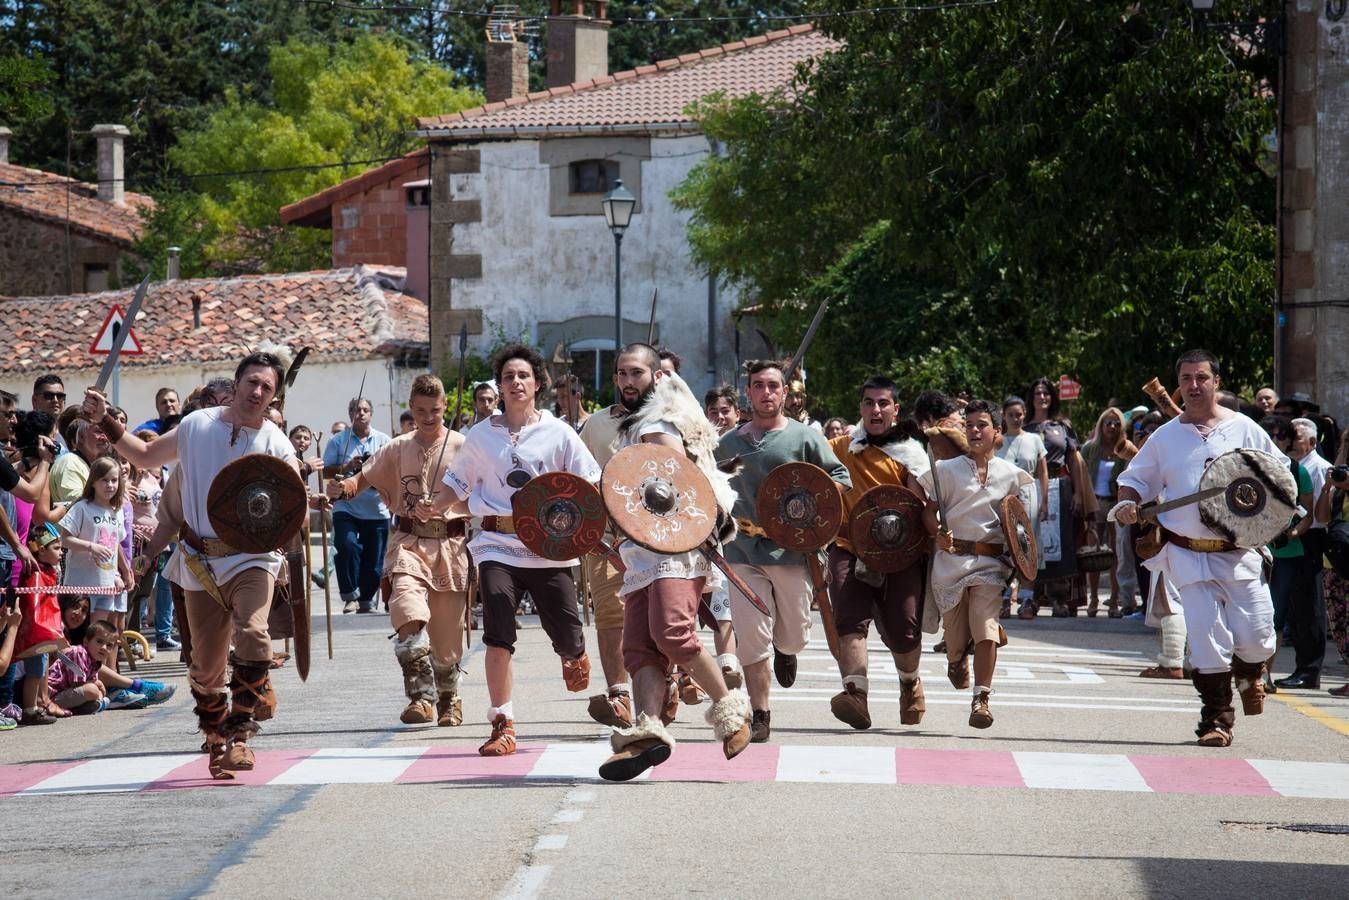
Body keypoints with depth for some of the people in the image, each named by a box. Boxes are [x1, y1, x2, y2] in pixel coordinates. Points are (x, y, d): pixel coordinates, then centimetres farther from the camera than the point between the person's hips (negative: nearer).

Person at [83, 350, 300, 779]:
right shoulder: (197, 426, 3)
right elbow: (146, 456, 20)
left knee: (252, 636, -28)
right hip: (201, 562, 3)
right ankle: (217, 741, 30)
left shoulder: (276, 445, -5)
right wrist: (107, 423, 12)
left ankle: (239, 733, -16)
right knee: (206, 663, 7)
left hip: (251, 557, -3)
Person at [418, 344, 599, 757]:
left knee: (567, 638, 1)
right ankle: (503, 725, -10)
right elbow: (459, 480, 18)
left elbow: (590, 484, 4)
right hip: (498, 544, 0)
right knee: (499, 633, -16)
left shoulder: (558, 433, 4)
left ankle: (575, 657, 42)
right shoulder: (482, 435, 9)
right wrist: (433, 508, 0)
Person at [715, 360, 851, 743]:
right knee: (751, 637, -7)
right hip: (744, 550, 1)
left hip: (792, 548, -1)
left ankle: (784, 649, 45)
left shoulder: (804, 437, 3)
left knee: (794, 637, 6)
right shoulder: (728, 443, 12)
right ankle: (760, 716, 2)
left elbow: (841, 477, 2)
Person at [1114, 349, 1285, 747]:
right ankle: (1216, 718, 2)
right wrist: (1127, 504, -8)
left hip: (1239, 553, 0)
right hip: (1188, 554, 0)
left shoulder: (1244, 429, 5)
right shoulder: (1165, 437, 8)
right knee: (1206, 638, -8)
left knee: (1255, 636, -3)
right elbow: (1135, 479, 14)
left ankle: (1247, 674, 33)